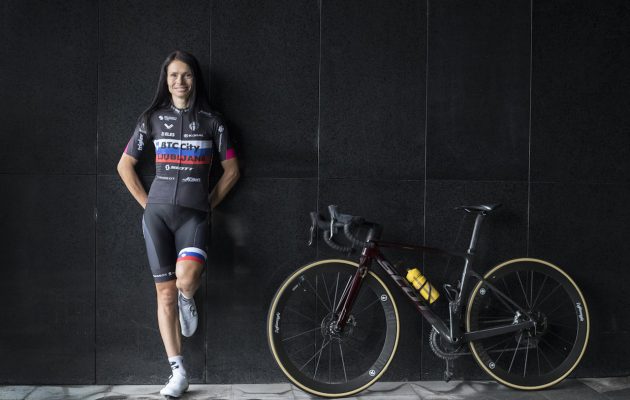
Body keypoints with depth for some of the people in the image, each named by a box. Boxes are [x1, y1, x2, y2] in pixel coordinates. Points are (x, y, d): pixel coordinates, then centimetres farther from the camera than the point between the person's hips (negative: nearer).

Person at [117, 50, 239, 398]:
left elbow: (231, 170, 8)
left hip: (194, 214, -1)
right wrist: (146, 202, 4)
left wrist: (209, 203, 3)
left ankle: (188, 300, 13)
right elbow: (125, 166, 11)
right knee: (165, 292, 2)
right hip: (158, 213, 2)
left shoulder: (210, 121, 4)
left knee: (185, 278, -27)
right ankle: (178, 372, 11)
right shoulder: (153, 119, 6)